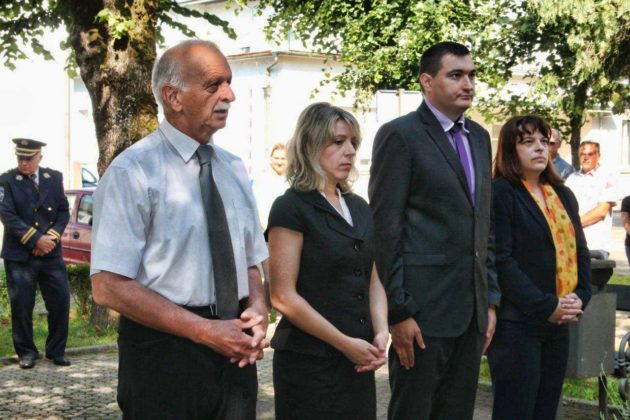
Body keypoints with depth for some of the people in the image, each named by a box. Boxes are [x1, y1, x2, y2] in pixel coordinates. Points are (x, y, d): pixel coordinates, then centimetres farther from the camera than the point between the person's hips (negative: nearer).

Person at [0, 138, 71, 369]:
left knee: (61, 302, 3)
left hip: (51, 254, 3)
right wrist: (35, 240, -17)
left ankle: (56, 351, 18)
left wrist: (52, 237, -10)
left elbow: (64, 211, 7)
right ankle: (26, 352, 17)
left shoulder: (55, 178, 7)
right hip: (19, 256, -3)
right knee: (21, 306, 1)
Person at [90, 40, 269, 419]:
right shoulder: (133, 172, -10)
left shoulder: (234, 169, 10)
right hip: (165, 351, -6)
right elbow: (109, 286, -15)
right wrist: (206, 331, -18)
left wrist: (258, 309, -6)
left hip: (234, 352, 6)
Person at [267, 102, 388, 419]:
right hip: (309, 361, -6)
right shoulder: (291, 208, -10)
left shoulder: (359, 209, 12)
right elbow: (283, 296, -14)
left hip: (359, 362, 7)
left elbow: (374, 281, 14)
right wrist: (345, 343, -15)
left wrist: (381, 334, -3)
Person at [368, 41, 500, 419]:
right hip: (423, 307, -7)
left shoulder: (479, 137, 14)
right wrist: (398, 311, -14)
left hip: (473, 309, 7)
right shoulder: (400, 135, -7)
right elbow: (385, 229, -11)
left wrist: (490, 299, 13)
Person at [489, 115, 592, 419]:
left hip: (558, 325, 7)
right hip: (516, 323, -7)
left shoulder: (563, 196, 16)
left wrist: (580, 297, -1)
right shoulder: (499, 194, -8)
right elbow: (501, 260, -15)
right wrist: (546, 306, -17)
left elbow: (580, 251, 17)